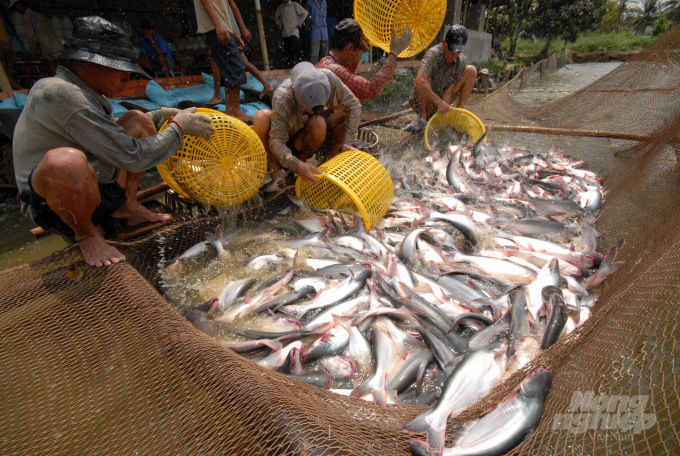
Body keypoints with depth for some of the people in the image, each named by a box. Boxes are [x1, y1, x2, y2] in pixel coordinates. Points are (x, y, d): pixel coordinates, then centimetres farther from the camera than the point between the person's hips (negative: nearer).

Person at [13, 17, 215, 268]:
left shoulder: (85, 93, 7)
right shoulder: (59, 93, -22)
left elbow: (112, 129, 29)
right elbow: (133, 157, -27)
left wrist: (164, 114, 20)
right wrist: (179, 127, -14)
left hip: (99, 192, 9)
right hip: (55, 205, -9)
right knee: (64, 161, -44)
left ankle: (127, 204, 5)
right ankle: (86, 235, -11)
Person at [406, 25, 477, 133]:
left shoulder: (462, 61, -9)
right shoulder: (433, 54, -24)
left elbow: (453, 88, -13)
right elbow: (419, 80, -41)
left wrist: (444, 105, -33)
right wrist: (439, 102, -44)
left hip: (443, 100, 4)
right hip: (422, 101, -4)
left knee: (471, 70, -8)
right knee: (425, 79, -36)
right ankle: (422, 117, -14)